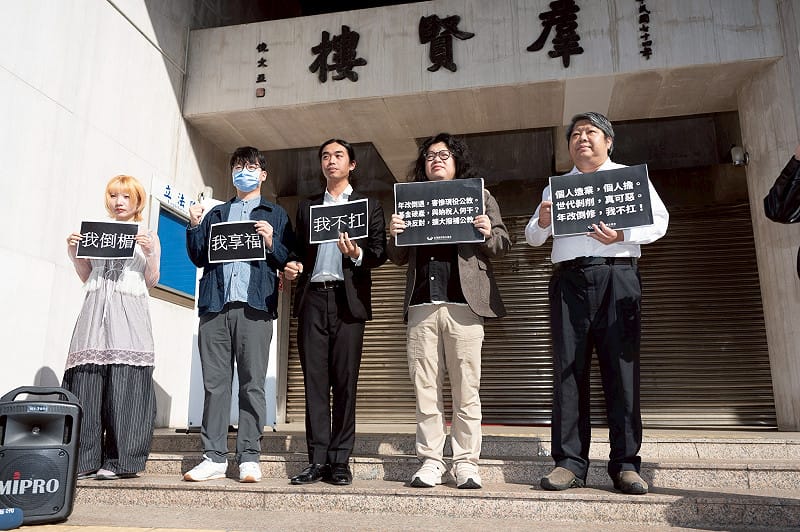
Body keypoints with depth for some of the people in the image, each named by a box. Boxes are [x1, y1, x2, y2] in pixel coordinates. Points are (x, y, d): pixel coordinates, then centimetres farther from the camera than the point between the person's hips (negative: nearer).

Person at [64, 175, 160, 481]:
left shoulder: (148, 236, 13)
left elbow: (151, 282, 7)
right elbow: (86, 277, 20)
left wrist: (150, 254, -8)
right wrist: (74, 254, 6)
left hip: (129, 312, -3)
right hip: (95, 308, 3)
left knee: (124, 384, -10)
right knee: (86, 381, -6)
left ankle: (120, 461, -7)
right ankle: (84, 460, -1)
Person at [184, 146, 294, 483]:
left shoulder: (275, 215, 17)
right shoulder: (215, 214, 24)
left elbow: (289, 261, 8)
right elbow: (199, 257, 16)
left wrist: (271, 243, -9)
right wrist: (195, 227, 3)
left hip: (254, 306, -2)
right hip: (215, 304, 3)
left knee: (252, 384, -3)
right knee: (215, 382, 1)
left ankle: (249, 458, 2)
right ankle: (214, 457, 6)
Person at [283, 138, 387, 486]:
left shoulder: (369, 206, 13)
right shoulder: (306, 207, 22)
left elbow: (380, 252, 4)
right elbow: (298, 249, 18)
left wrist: (357, 254, -15)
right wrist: (292, 266, -3)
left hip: (348, 300, -2)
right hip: (312, 299, 3)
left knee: (345, 381, -3)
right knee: (315, 380, 0)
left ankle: (340, 461, 3)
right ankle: (317, 461, 4)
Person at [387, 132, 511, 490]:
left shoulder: (480, 196, 16)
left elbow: (503, 245, 11)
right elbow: (399, 258, 19)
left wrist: (488, 233, -11)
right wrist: (394, 234, -2)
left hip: (463, 302, -2)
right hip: (422, 304, 2)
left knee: (466, 387, -1)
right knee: (425, 387, 2)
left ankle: (466, 462, 7)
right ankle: (430, 461, 9)